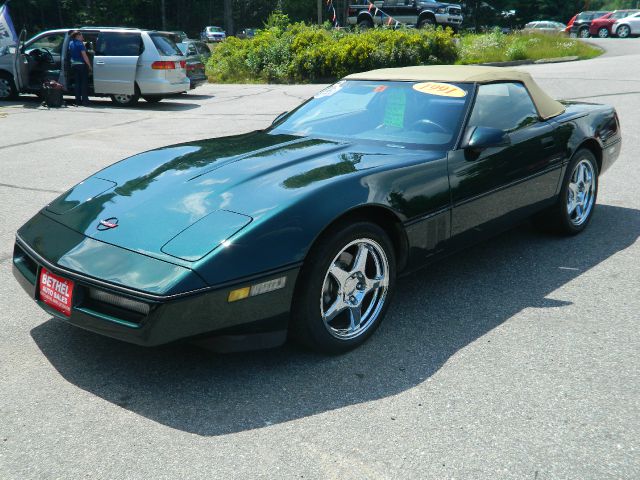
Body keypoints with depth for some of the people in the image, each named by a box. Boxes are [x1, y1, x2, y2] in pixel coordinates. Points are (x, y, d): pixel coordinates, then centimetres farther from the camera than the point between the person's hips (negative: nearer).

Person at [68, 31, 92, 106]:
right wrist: (89, 65, -11)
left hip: (73, 65, 7)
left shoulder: (71, 43, 9)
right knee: (84, 83, -2)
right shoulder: (80, 43, -12)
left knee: (77, 83, 9)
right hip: (82, 65, -7)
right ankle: (85, 101, -4)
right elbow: (84, 56, -17)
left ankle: (78, 101, 9)